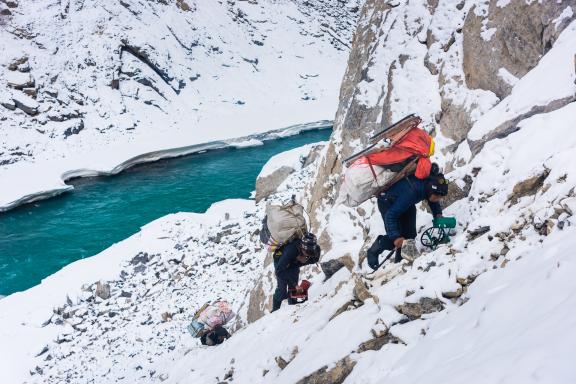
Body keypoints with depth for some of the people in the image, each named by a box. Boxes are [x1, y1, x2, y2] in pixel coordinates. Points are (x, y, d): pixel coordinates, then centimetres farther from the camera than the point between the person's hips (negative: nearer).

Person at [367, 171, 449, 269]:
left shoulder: (430, 185, -24)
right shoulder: (411, 191, -43)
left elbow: (433, 201, 2)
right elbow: (390, 215, -39)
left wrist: (438, 214, -14)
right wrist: (395, 237, -46)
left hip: (407, 202, 7)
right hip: (387, 202, -7)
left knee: (410, 234, -3)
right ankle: (373, 252, 7)